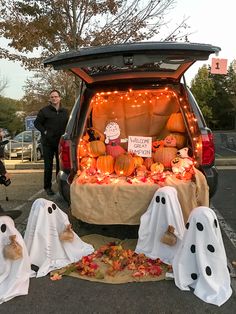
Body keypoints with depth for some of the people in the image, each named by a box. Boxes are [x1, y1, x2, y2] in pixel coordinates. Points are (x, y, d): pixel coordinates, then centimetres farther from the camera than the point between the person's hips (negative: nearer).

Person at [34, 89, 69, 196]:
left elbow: (68, 124, 19)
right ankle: (47, 187, 14)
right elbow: (37, 123, 3)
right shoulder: (44, 111, -1)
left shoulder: (65, 111, 10)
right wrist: (44, 132, -8)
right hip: (48, 142, -3)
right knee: (48, 166, 3)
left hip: (61, 142, 3)